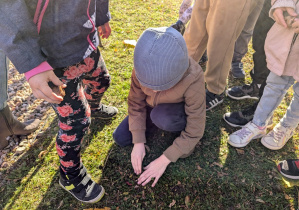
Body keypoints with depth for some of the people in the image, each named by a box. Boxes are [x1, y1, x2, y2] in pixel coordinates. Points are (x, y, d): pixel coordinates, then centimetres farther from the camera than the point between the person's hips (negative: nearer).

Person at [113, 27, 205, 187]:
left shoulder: (193, 79, -38)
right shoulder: (141, 69, -29)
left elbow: (195, 131, -29)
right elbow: (136, 103, -13)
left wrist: (165, 160, -28)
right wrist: (138, 142, -16)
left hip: (177, 108, -3)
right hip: (153, 106, 3)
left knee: (161, 117, -37)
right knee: (120, 138, -5)